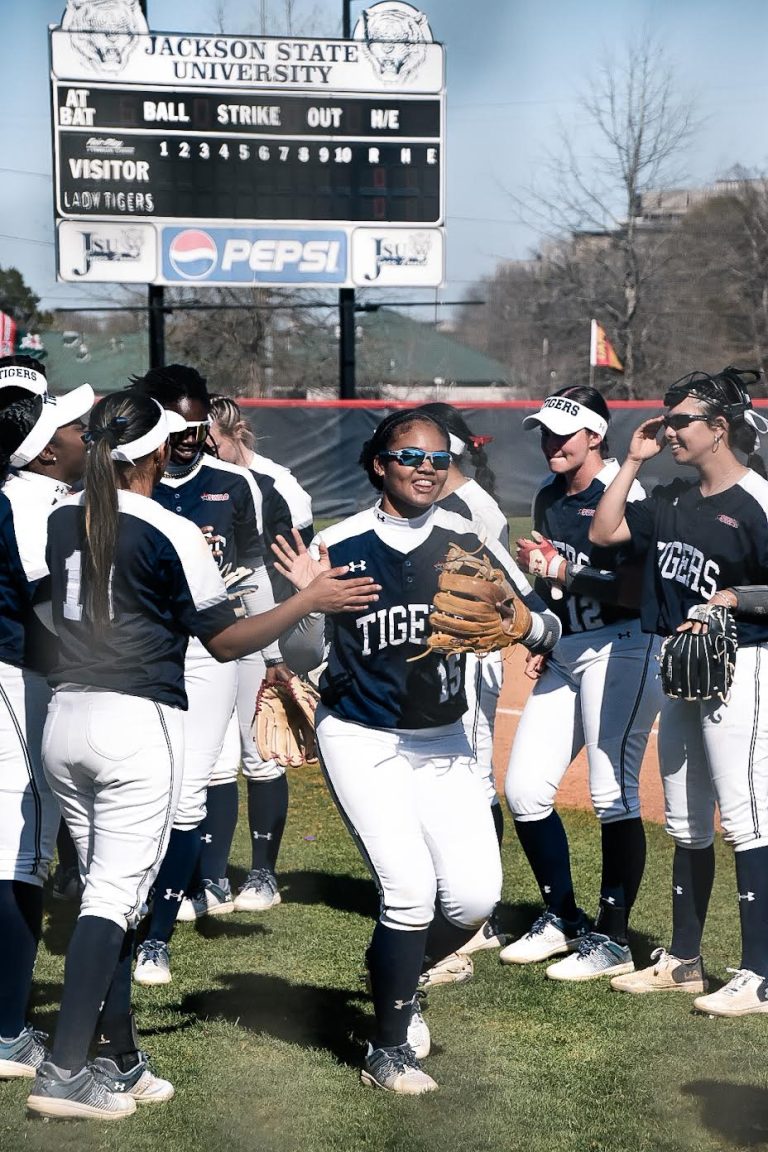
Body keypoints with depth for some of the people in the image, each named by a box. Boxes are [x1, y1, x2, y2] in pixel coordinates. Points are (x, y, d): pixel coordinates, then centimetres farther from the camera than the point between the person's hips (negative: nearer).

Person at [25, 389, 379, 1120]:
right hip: (139, 723, -6)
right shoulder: (170, 533, -10)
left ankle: (119, 1062, 17)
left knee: (106, 889, 14)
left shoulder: (62, 520, 6)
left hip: (65, 717, 6)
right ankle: (64, 1072, -14)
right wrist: (310, 601, -2)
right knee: (114, 895, -6)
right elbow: (224, 641, -8)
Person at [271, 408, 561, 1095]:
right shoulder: (337, 546, -7)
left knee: (475, 896, -6)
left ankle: (396, 975, 27)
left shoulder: (468, 543, -2)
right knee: (410, 889, -15)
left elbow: (548, 632, -4)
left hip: (443, 743, 3)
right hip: (360, 739, -3)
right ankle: (389, 1050, 3)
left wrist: (521, 618, -27)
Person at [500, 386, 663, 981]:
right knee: (525, 790, 6)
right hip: (566, 654, 9)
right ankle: (562, 919, 21)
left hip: (622, 650, -9)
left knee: (613, 793, -9)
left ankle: (613, 941, -1)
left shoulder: (622, 494, -13)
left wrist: (561, 570, -22)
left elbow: (637, 588, -20)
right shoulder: (549, 497, 13)